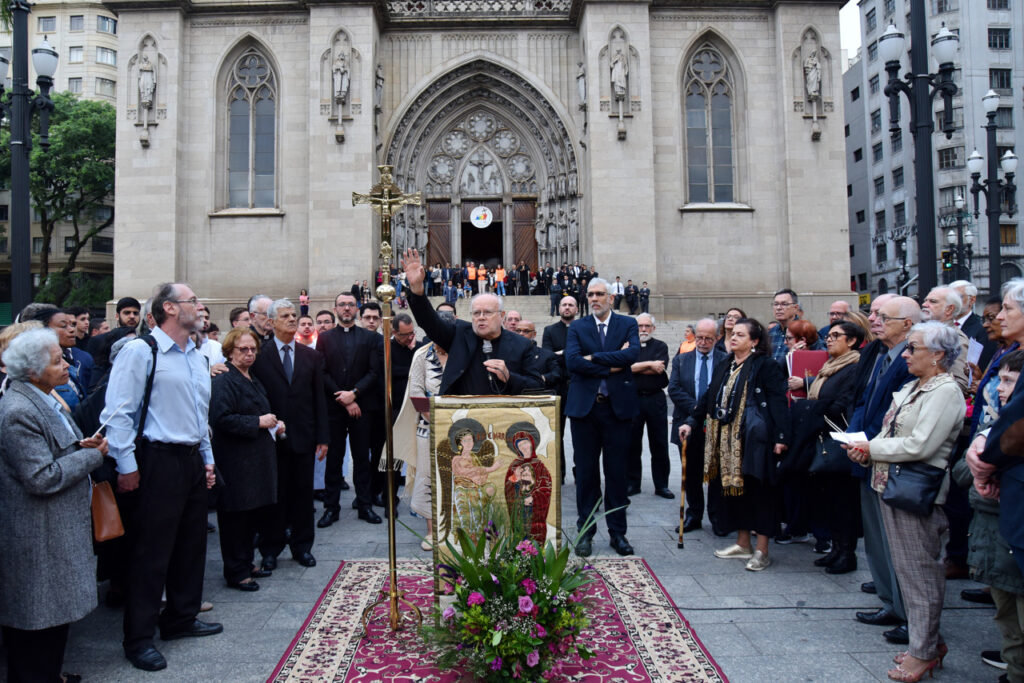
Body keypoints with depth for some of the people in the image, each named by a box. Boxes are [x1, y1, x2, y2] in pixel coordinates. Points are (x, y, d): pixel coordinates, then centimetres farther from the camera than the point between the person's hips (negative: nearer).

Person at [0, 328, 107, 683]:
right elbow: (42, 478, -25)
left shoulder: (45, 401, 9)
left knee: (57, 611, 20)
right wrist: (91, 454, -15)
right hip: (37, 537, -10)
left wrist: (81, 446, 4)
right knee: (37, 616, 4)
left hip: (60, 527, 10)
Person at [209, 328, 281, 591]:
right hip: (236, 462, -9)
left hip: (257, 461, 9)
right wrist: (258, 422, -20)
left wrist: (274, 426, 12)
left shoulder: (253, 380, 19)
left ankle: (246, 564, 27)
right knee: (236, 517, -1)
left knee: (253, 514, 15)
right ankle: (235, 573, 9)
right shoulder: (224, 380, -12)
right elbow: (222, 419, -22)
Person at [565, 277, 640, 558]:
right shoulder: (577, 328, 6)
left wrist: (594, 358, -14)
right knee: (586, 472, 7)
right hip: (584, 406, 0)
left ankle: (617, 532, 19)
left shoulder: (628, 324, 6)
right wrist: (611, 365, -13)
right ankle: (585, 531, 18)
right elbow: (572, 361, -10)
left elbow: (633, 353, -13)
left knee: (617, 472, 7)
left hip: (618, 407, 0)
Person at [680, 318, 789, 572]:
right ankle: (743, 544, 24)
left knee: (757, 490, -1)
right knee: (733, 487, 12)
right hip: (726, 439, 7)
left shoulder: (766, 366, -8)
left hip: (753, 438, -7)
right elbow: (709, 397, 18)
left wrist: (781, 437, -20)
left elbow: (778, 402, -13)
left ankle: (762, 550, 8)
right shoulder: (724, 367, 14)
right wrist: (692, 422, 12)